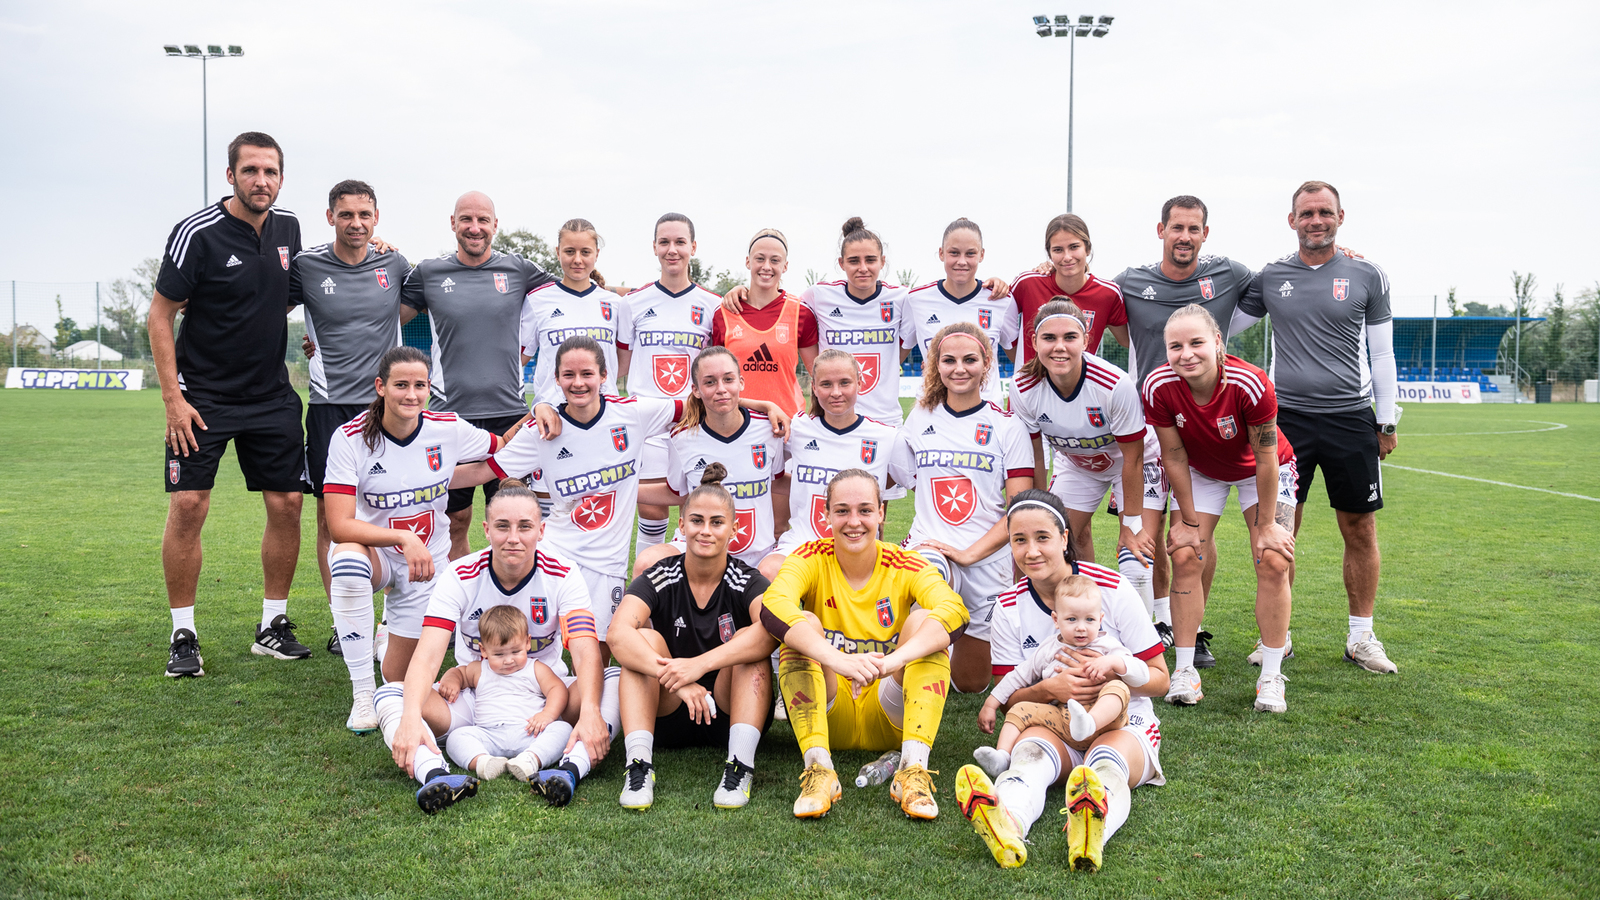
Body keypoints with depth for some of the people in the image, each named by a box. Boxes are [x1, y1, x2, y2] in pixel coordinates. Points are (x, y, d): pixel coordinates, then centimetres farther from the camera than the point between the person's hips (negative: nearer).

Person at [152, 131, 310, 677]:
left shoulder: (288, 227, 4)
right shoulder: (197, 233, -12)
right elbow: (161, 314, -8)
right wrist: (172, 397, -13)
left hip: (272, 395, 5)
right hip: (203, 396, -5)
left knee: (286, 503, 2)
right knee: (188, 505, -8)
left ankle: (273, 626, 15)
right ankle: (183, 636, 5)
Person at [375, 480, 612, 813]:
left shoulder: (562, 578, -12)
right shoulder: (460, 577, -12)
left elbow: (587, 651, -25)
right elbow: (428, 654, -24)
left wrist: (589, 712, -45)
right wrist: (411, 717, -43)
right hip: (473, 696, 1)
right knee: (390, 694, -25)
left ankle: (571, 769, -48)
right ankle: (436, 774, -50)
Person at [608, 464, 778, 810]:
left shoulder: (747, 582, -9)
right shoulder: (659, 578, -7)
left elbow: (772, 631, -32)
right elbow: (618, 634, -25)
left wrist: (701, 664, -42)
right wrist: (676, 679, -40)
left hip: (731, 716, -1)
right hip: (669, 718, 1)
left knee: (748, 639, -23)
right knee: (646, 639, -21)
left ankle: (740, 767, -31)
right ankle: (638, 765, -30)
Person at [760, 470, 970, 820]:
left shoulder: (906, 567, -6)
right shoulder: (811, 559, -7)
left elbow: (955, 611, -27)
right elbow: (772, 606, -29)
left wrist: (896, 659, -46)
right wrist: (838, 660, -46)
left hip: (890, 720, 0)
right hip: (827, 714, 0)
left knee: (923, 619, -21)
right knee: (803, 622, -23)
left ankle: (914, 766, -30)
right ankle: (818, 766, -31)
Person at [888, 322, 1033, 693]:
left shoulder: (1007, 427, 0)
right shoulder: (920, 420, 8)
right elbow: (894, 479, 16)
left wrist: (970, 553, -15)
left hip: (987, 561, 0)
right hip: (928, 547, 0)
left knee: (972, 683, 10)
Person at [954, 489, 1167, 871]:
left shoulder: (1112, 589, -7)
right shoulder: (1009, 608, 0)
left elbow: (1160, 678, -1)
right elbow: (1008, 699, 3)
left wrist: (1110, 672, -22)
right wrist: (1049, 688, -19)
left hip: (1124, 723, -1)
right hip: (1053, 724, 1)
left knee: (1107, 761, -37)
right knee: (1030, 752, -35)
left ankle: (1092, 831, -71)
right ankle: (1007, 825, -68)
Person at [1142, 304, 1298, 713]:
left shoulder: (1251, 384, -36)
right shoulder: (1159, 387, -29)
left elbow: (1266, 459, -25)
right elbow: (1174, 457, -16)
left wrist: (1267, 525, -18)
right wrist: (1188, 521, -10)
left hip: (1260, 472, -2)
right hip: (1200, 472, 2)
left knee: (1273, 562, -11)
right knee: (1185, 556, -9)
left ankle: (1271, 676, 1)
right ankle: (1184, 670, 1)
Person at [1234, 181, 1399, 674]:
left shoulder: (1367, 276, 4)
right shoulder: (1269, 277, 5)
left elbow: (1382, 354, 7)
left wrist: (1387, 420, 5)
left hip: (1351, 419, 0)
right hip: (1287, 417, 0)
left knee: (1360, 530, 5)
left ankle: (1361, 637, 18)